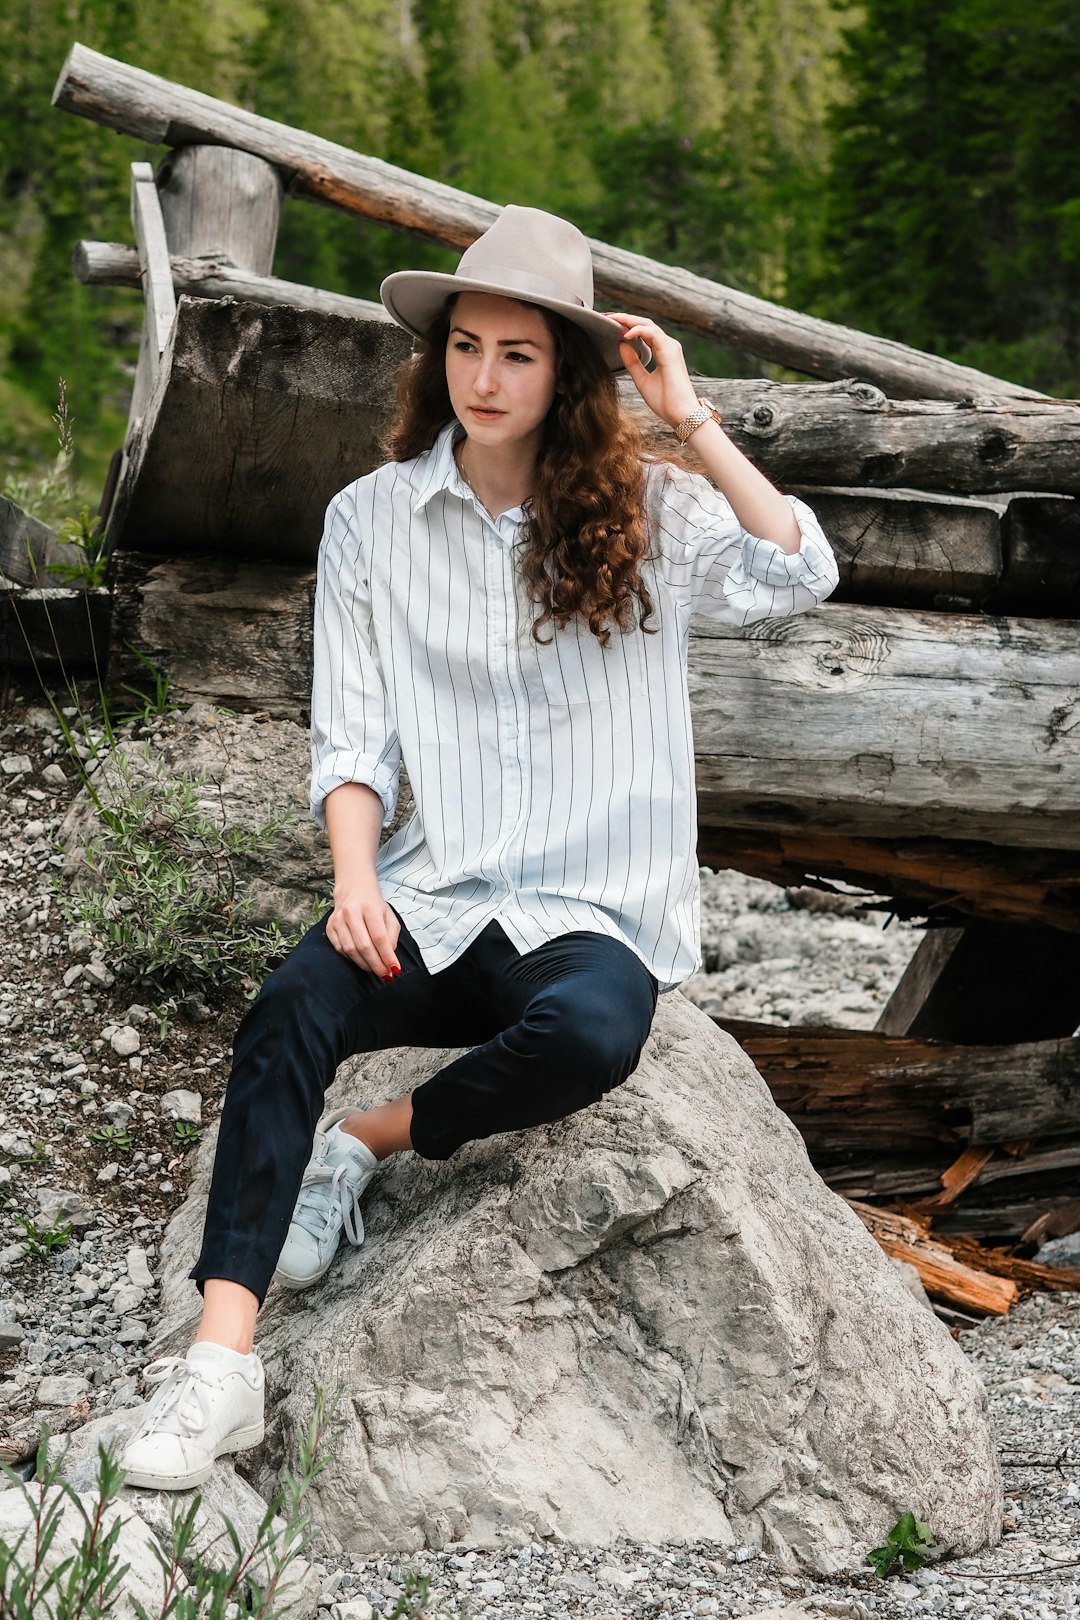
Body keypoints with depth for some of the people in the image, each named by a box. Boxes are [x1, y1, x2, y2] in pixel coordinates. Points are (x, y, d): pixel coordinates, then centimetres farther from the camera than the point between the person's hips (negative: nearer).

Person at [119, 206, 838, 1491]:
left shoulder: (647, 510, 4)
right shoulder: (371, 520, 7)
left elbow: (796, 576, -13)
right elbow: (351, 737, 4)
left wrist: (689, 417, -12)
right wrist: (356, 882, -13)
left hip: (602, 911, -1)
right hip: (435, 896, 1)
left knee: (586, 1037, -36)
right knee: (293, 1006, -30)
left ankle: (365, 1143, -9)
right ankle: (220, 1361, -31)